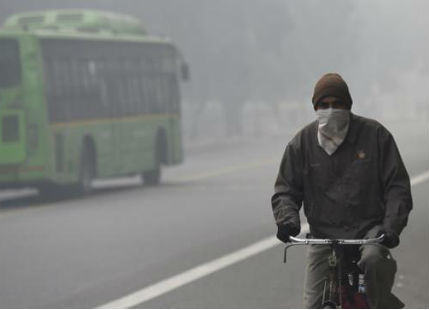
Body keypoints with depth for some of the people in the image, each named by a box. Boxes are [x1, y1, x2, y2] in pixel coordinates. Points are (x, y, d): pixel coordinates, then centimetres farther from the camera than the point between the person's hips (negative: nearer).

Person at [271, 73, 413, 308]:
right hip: (324, 235, 2)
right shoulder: (303, 143, 4)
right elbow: (285, 190, 9)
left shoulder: (375, 134, -2)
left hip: (369, 229, -2)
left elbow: (397, 185, -2)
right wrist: (287, 219, -13)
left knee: (373, 259, -37)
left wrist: (391, 226, -17)